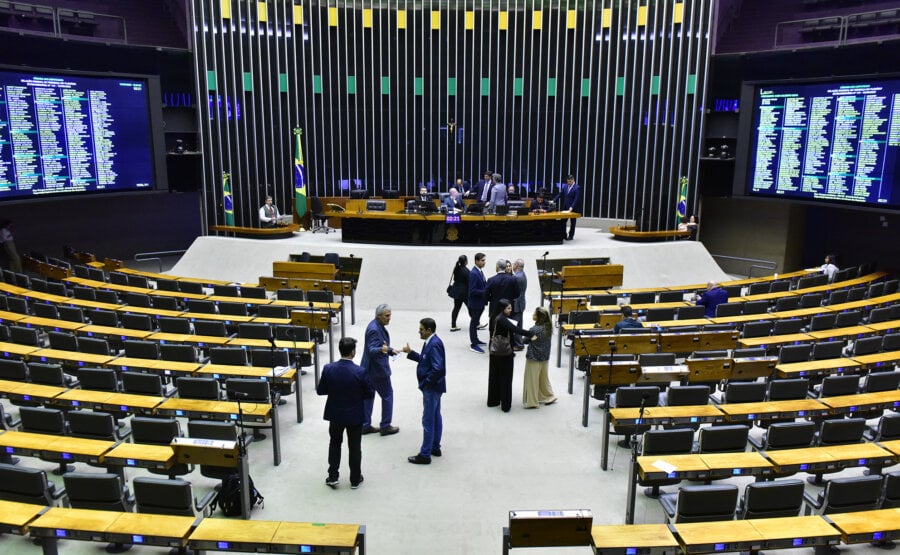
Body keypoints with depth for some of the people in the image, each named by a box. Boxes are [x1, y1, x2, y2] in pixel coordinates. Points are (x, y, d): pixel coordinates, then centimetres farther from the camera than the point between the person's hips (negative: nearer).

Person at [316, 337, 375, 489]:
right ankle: (355, 479, 26)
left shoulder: (328, 369, -15)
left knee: (335, 444, 23)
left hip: (335, 414, 2)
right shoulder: (359, 372, -23)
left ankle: (333, 477, 27)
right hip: (355, 415, -2)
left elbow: (320, 391, -4)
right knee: (354, 447, 14)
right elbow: (370, 394, -13)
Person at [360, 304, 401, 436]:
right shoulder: (374, 329, -23)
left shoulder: (378, 326, 7)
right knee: (387, 395, 4)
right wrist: (381, 350, -49)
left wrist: (391, 350, 11)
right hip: (377, 369, -9)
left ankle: (365, 426, 21)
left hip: (369, 369, 9)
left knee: (368, 396, 13)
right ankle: (385, 426, 13)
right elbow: (372, 350, -31)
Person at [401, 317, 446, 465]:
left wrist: (426, 383, -19)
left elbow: (437, 369, -29)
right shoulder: (431, 342, 7)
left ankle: (425, 455, 6)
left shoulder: (434, 344, -24)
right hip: (433, 387, 10)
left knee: (428, 421, -2)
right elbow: (424, 360, 17)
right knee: (435, 417, 19)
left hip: (432, 388, -10)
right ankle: (435, 448, 32)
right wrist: (410, 353, 10)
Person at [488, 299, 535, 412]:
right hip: (504, 353, -9)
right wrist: (531, 335, -33)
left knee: (495, 376, 16)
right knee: (505, 378, 1)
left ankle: (493, 400, 27)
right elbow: (516, 330, -33)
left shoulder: (498, 318, 8)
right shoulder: (503, 320, -20)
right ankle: (505, 405, 6)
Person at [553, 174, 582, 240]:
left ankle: (571, 236, 14)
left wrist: (572, 207, -26)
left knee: (572, 222, 6)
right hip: (565, 207, 5)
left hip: (572, 208, -5)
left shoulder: (577, 188, -11)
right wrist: (554, 200, -5)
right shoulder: (565, 186, 6)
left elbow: (576, 199, -17)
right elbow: (560, 194, 7)